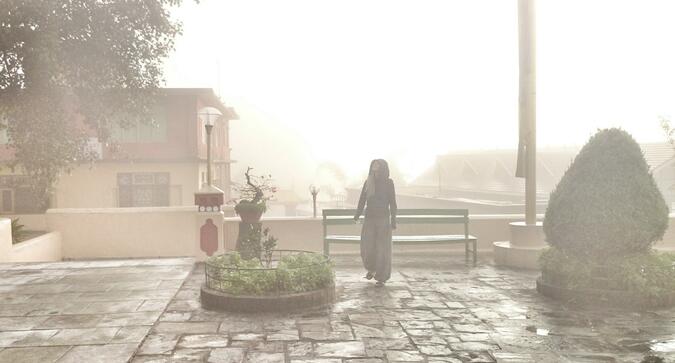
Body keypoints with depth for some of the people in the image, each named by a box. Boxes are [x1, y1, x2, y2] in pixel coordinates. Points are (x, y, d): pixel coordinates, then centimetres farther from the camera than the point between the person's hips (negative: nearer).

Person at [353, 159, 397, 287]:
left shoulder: (389, 183, 0)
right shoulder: (368, 182, 7)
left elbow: (392, 203, -1)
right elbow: (362, 200, 2)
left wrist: (393, 221, -7)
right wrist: (357, 215, -11)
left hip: (383, 219, -2)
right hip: (369, 219, 2)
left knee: (382, 248, -1)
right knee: (367, 247, -2)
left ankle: (382, 278, 9)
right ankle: (371, 268, 27)